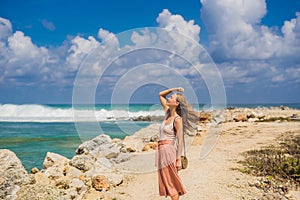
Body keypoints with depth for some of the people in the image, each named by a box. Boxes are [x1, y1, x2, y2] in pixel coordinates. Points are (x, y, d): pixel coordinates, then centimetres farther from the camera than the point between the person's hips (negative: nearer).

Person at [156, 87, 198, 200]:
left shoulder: (177, 119, -12)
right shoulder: (168, 113, 10)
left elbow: (180, 141, -14)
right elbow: (161, 95, 21)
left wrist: (178, 159, -17)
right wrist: (173, 89, 9)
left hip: (169, 151, -8)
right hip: (161, 150, 8)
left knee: (171, 183, -3)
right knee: (167, 183, 11)